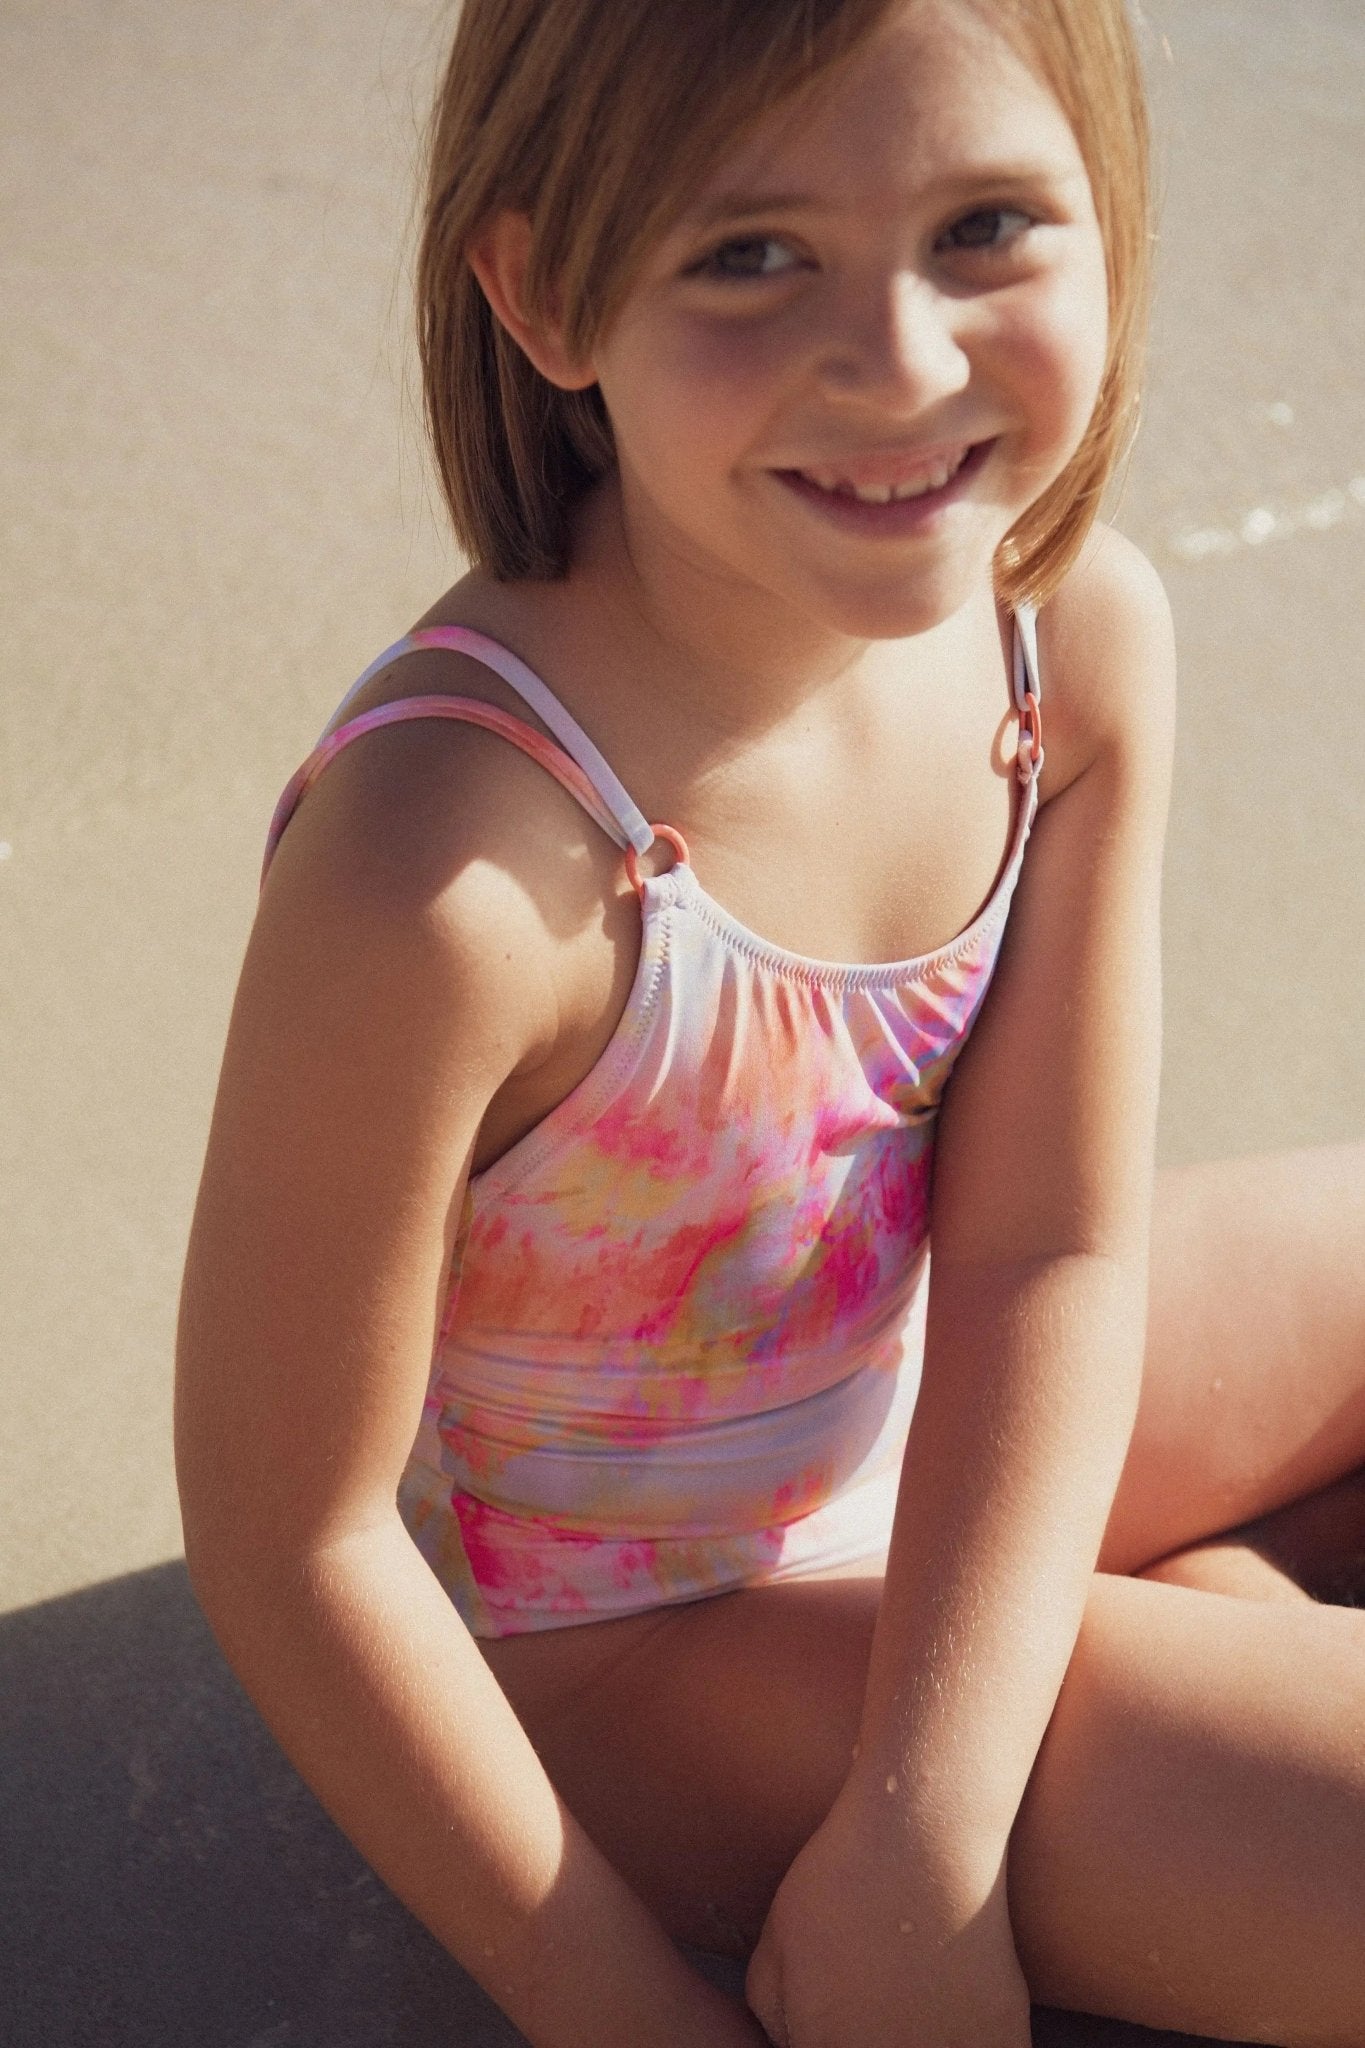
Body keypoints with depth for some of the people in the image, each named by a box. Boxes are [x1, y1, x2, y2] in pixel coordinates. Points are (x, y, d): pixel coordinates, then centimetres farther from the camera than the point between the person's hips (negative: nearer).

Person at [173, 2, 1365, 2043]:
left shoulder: (1080, 628, -18)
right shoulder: (440, 874, -36)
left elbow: (1049, 1251, -13)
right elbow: (281, 1538, -24)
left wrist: (915, 1862, -18)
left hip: (934, 1430, 6)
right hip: (641, 1634, -6)